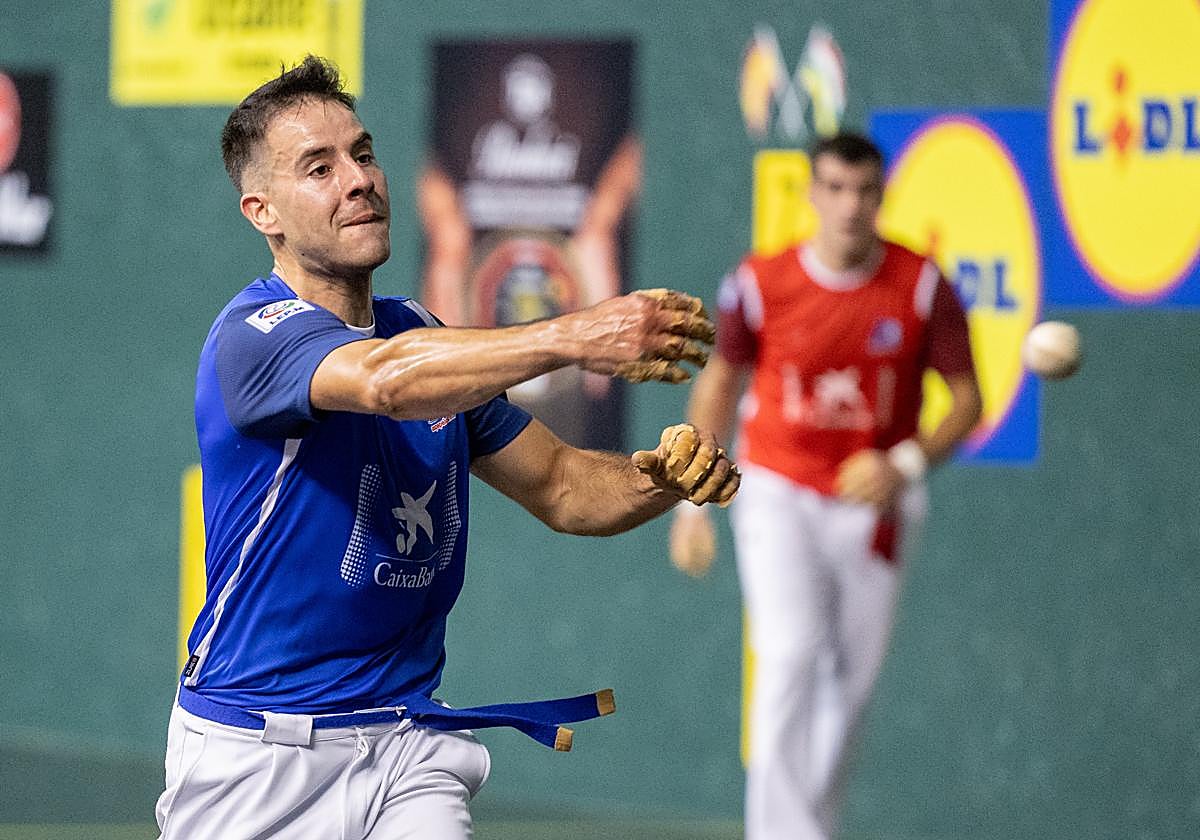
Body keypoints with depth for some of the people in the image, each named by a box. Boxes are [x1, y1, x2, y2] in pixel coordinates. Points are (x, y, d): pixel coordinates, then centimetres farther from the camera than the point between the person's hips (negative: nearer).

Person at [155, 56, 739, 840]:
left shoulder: (430, 341, 10)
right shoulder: (253, 336, -14)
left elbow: (560, 486, 15)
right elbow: (386, 379, -34)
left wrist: (663, 477, -7)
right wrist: (575, 337, -45)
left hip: (407, 749, 5)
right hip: (254, 755, -5)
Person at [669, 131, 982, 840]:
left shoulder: (923, 287, -9)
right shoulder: (761, 283, -9)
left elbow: (968, 398, -2)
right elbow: (720, 384, 7)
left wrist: (905, 465, -20)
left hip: (874, 505, 2)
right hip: (778, 496, -2)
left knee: (851, 685, 9)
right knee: (789, 655, -20)